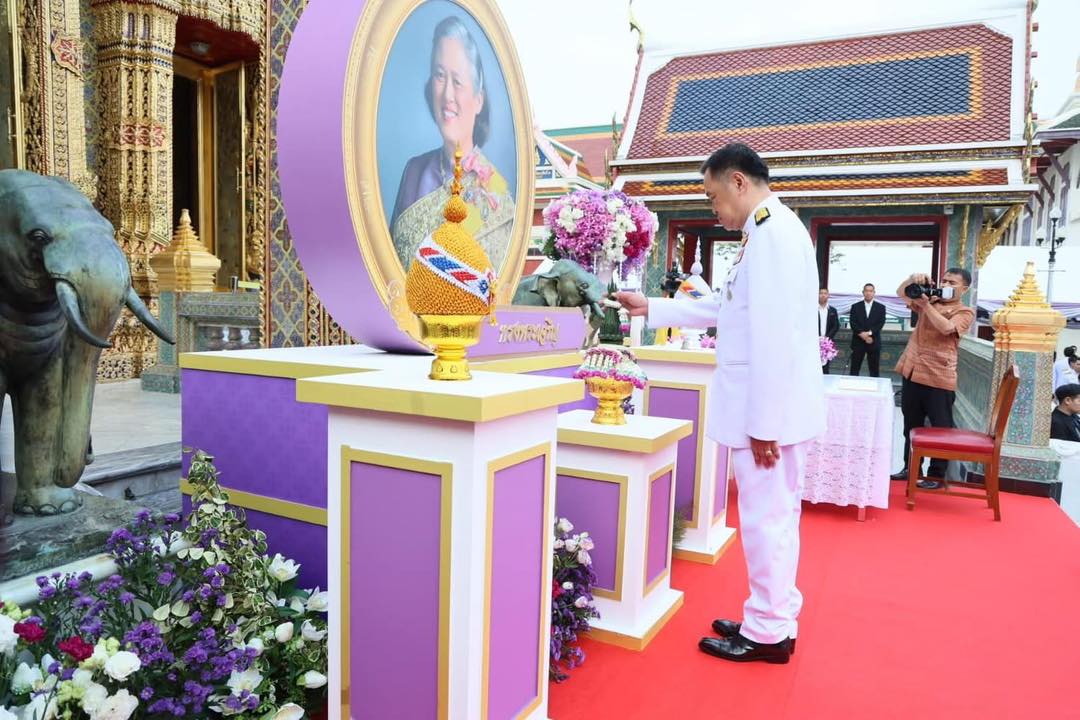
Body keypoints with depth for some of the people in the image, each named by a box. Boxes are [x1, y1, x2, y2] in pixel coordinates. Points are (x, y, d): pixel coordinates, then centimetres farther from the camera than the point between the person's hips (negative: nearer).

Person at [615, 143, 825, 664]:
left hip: (770, 405, -10)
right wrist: (651, 308, 23)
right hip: (777, 403, 10)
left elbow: (774, 335, -22)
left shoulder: (772, 230, -15)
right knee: (775, 516, 16)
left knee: (766, 518, 1)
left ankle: (767, 634, 15)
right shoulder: (773, 230, 17)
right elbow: (724, 308, 24)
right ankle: (773, 622, 29)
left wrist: (763, 421, -21)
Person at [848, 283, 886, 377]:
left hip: (874, 342, 0)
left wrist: (869, 333, -17)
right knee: (854, 370, 1)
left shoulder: (880, 307, 7)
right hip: (858, 342, 0)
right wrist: (862, 334, -16)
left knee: (874, 370, 2)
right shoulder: (855, 307, 7)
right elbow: (853, 323, -2)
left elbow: (881, 323, -4)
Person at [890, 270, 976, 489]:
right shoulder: (929, 299, 15)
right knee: (911, 425, 14)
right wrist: (913, 279, -10)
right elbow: (901, 292, 9)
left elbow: (946, 328, -18)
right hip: (912, 372, 6)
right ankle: (910, 467, 26)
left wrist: (926, 305, -21)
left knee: (940, 428, 1)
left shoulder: (965, 312, 0)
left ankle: (937, 475, 9)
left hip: (938, 378, -5)